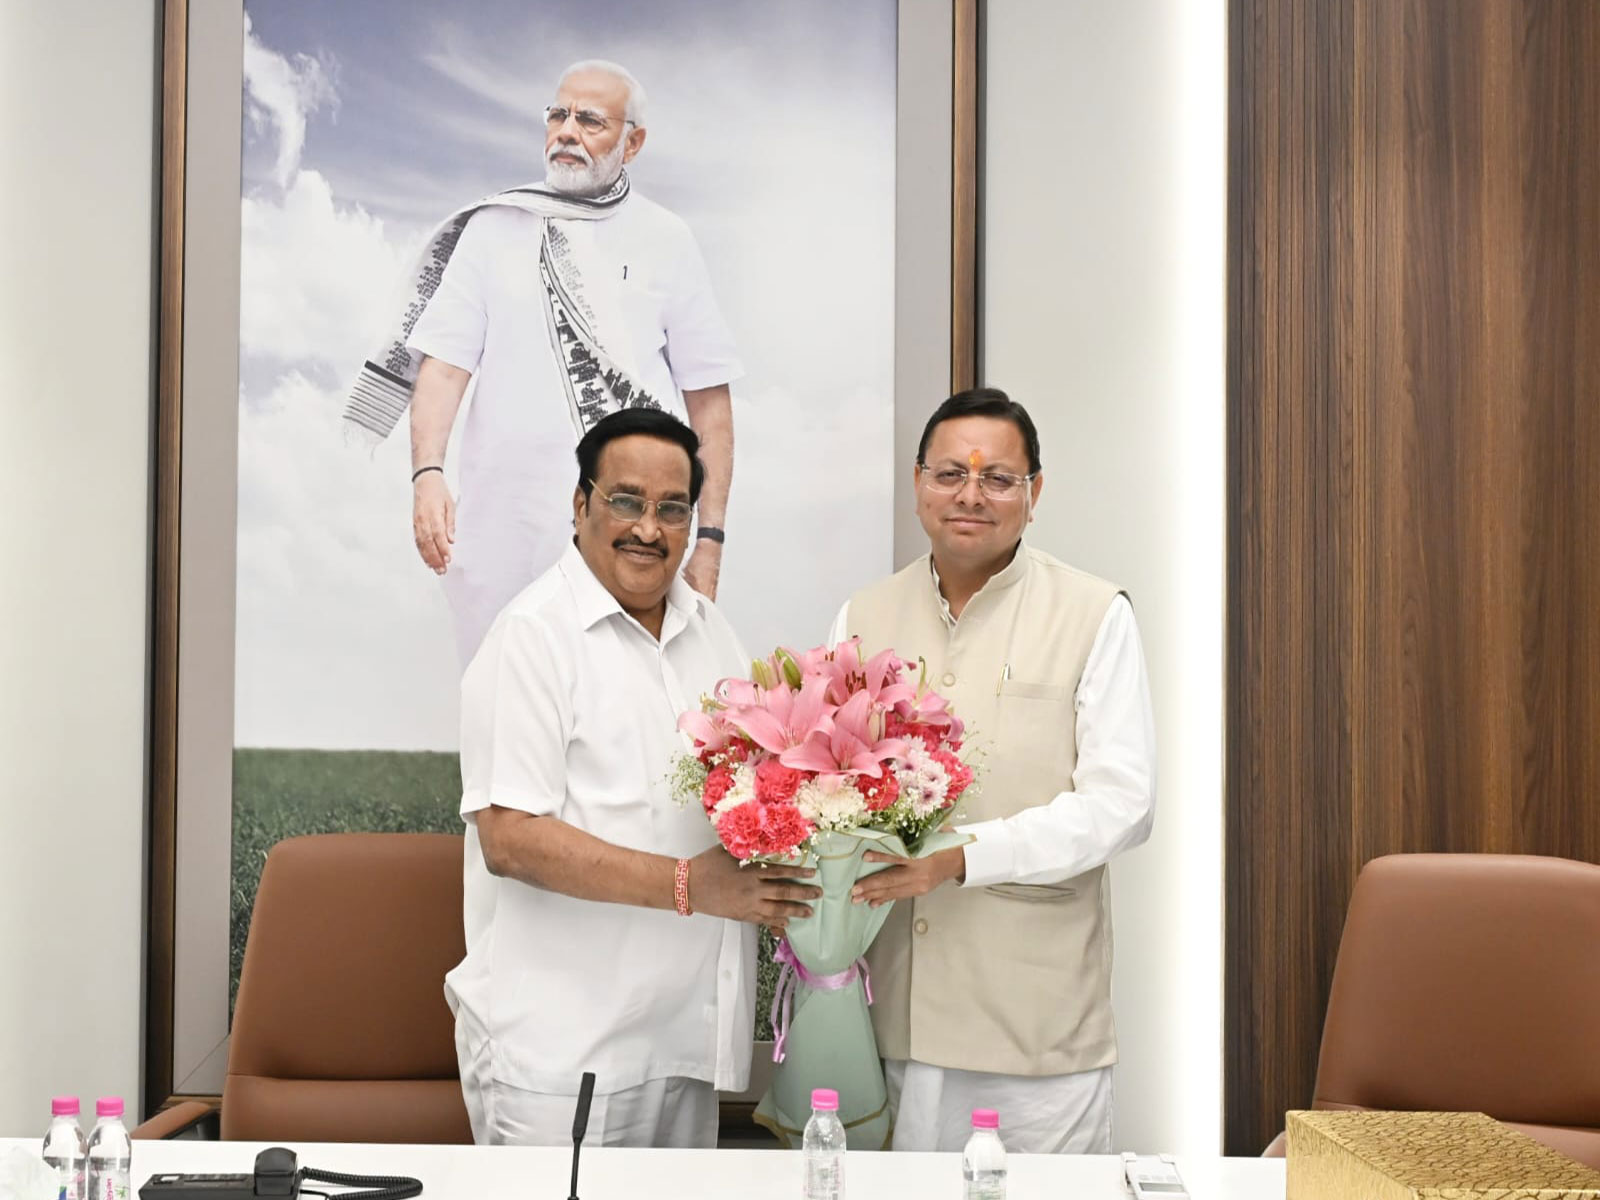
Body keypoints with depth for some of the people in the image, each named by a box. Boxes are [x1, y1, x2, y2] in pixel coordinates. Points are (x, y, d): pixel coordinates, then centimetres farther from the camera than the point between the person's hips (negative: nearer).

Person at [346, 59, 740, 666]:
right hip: (507, 529, 1)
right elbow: (444, 360, 2)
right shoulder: (494, 231, 9)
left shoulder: (666, 240, 7)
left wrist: (709, 541, 0)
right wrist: (427, 474, -16)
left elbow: (708, 397, 6)